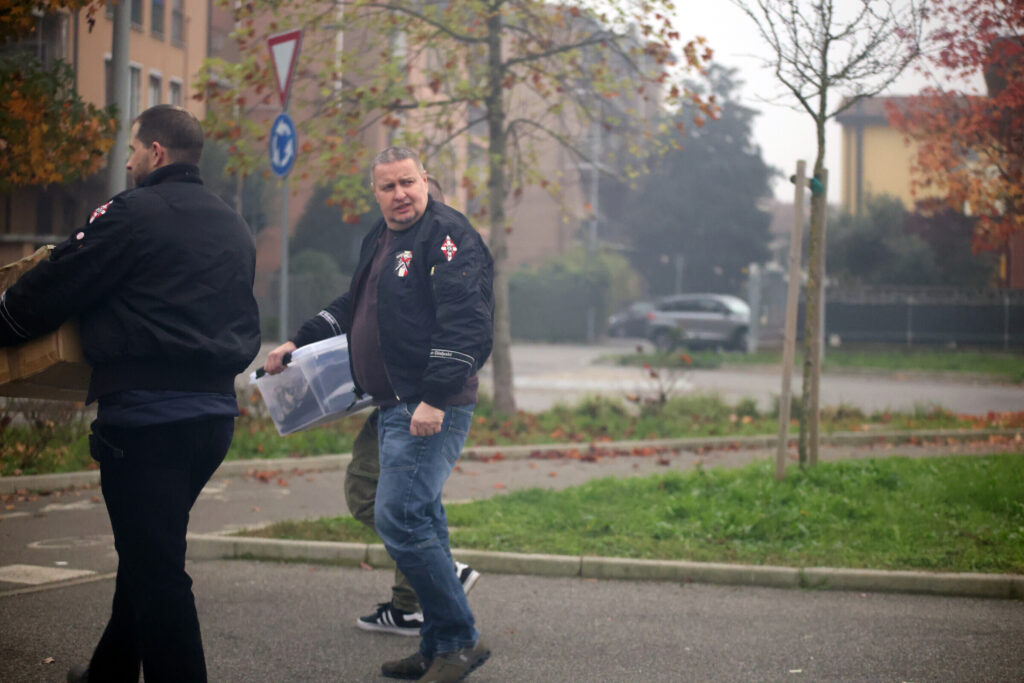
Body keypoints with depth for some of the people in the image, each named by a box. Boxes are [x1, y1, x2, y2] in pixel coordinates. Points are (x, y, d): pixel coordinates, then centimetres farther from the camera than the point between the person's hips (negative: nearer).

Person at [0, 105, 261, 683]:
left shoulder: (133, 213, -9)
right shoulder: (235, 228, 15)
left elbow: (54, 287, -6)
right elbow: (245, 325, 22)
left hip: (146, 413, -8)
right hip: (214, 412, 8)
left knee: (155, 568, -3)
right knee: (148, 551, 21)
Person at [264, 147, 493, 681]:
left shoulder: (448, 235, -11)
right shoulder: (379, 240, 18)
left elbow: (464, 324, -20)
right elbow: (352, 307, 33)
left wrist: (436, 398, -25)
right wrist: (298, 343, 28)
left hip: (434, 409, -9)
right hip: (395, 407, 9)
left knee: (399, 519, -14)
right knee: (421, 520, 11)